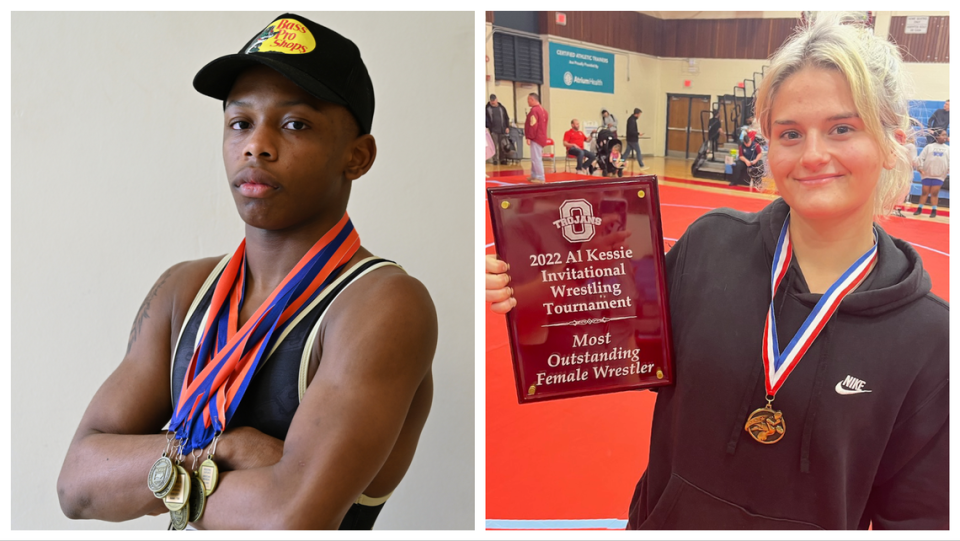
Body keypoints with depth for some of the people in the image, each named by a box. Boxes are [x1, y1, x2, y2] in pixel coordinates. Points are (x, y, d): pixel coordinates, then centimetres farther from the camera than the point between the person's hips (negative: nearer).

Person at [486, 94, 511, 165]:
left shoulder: (501, 107, 8)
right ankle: (495, 160, 2)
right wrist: (488, 128, -10)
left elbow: (506, 118, 10)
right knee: (494, 146, -3)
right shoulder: (487, 108, 1)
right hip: (493, 131, -2)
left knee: (502, 146, 4)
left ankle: (502, 160, 9)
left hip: (502, 130, 2)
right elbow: (487, 119, -1)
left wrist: (507, 127, 2)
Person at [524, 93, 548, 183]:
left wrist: (529, 137, -17)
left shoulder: (534, 110, -17)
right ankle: (534, 176, 26)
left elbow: (533, 125, -22)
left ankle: (540, 178, -4)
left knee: (536, 158, -6)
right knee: (534, 158, 18)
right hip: (542, 138, 10)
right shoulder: (543, 109, 14)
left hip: (536, 138, -10)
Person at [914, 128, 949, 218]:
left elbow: (950, 161, 4)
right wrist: (920, 167, -10)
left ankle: (934, 211, 10)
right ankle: (919, 209, 15)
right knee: (925, 192, 6)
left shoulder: (948, 149, 9)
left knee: (934, 193, 2)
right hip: (927, 174, 0)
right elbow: (921, 157, 0)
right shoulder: (929, 147, 4)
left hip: (939, 175, 0)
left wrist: (949, 170, -10)